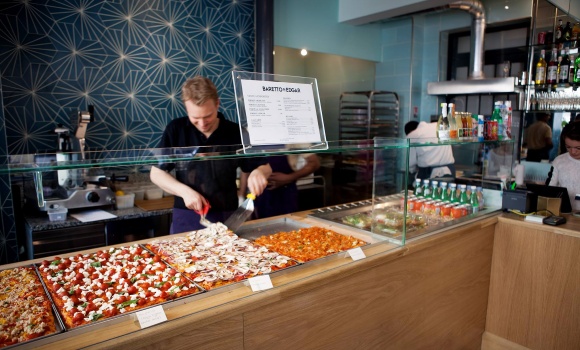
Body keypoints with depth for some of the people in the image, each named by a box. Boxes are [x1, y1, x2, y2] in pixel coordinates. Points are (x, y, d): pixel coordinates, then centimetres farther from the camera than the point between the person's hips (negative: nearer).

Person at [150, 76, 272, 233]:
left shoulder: (236, 132, -4)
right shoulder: (176, 129, -4)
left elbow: (265, 166, 5)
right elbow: (156, 173, 0)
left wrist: (259, 172, -19)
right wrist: (184, 191, -16)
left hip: (227, 217, 1)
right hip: (187, 218, 0)